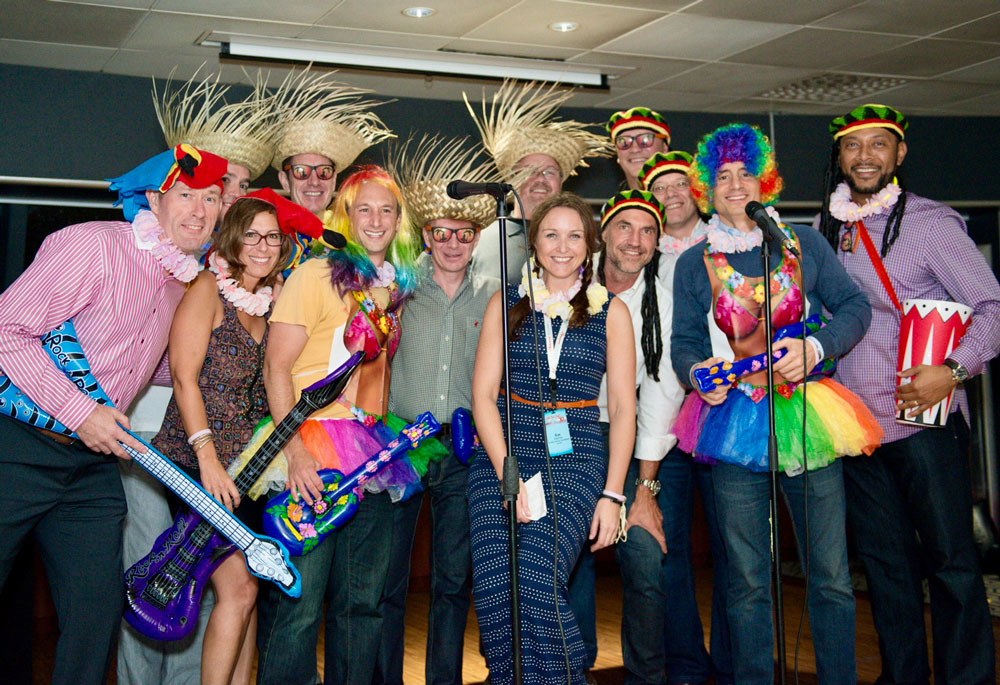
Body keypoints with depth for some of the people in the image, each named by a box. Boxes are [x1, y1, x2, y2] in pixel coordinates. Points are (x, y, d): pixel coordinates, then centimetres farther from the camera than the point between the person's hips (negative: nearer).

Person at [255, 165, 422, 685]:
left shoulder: (395, 286, 15)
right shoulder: (316, 275, -6)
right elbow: (276, 366, -11)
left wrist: (387, 437, 11)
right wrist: (295, 452, -20)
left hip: (371, 455, 7)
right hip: (313, 455, -6)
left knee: (364, 599, 11)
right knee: (300, 599, -6)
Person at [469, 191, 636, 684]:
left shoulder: (610, 312, 10)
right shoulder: (506, 304, 11)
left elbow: (623, 407, 7)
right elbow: (483, 394, 4)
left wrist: (612, 493, -3)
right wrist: (510, 475, -8)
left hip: (576, 459, -1)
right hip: (502, 456, 1)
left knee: (535, 578, -21)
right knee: (493, 584, -16)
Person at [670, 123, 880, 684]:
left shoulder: (804, 242, 8)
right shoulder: (694, 263, 9)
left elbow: (854, 306, 5)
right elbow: (684, 342, 8)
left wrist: (815, 349, -12)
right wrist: (698, 373, -14)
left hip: (808, 418, 0)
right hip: (735, 421, 0)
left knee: (831, 575, 2)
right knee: (749, 580, 5)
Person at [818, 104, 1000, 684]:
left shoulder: (930, 221, -3)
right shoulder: (831, 232, 12)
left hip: (925, 419, -5)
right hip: (855, 420, 5)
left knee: (951, 559, -1)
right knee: (885, 561, 12)